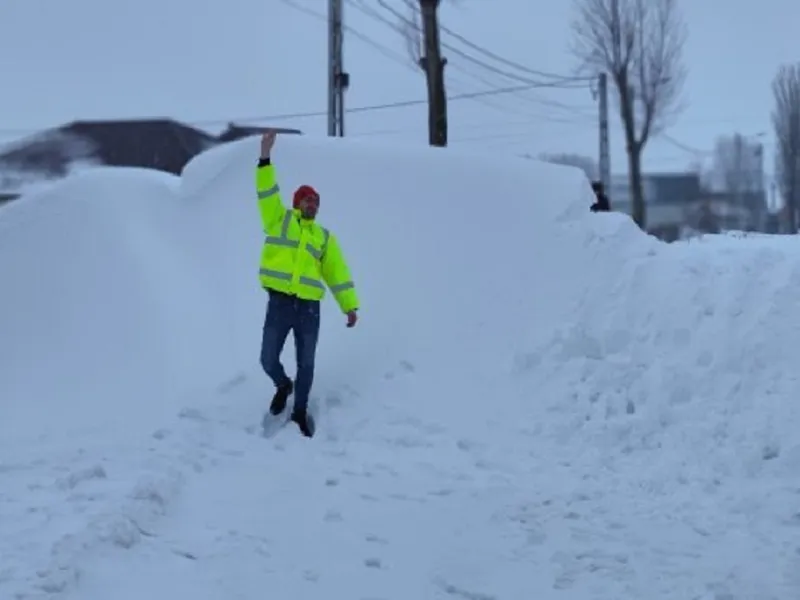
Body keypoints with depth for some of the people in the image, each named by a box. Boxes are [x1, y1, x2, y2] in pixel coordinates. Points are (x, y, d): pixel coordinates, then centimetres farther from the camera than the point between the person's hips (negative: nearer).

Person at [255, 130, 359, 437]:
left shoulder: (324, 237, 15)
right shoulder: (279, 219, 8)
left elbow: (338, 273, 13)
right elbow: (267, 193, -5)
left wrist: (349, 306, 6)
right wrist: (265, 157, -16)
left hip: (309, 308, 2)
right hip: (279, 303, -2)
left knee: (306, 364, 6)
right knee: (268, 360, 0)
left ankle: (300, 411, 23)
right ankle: (283, 386, 32)